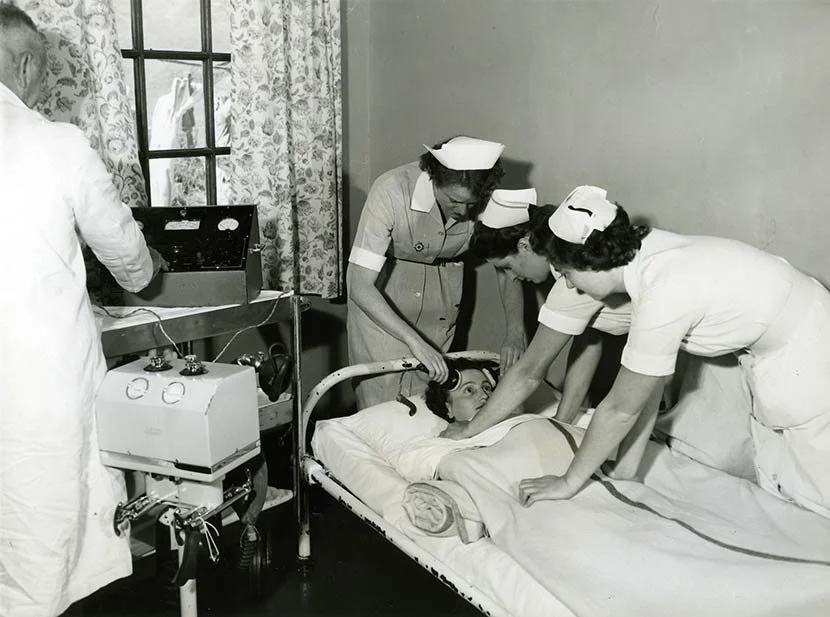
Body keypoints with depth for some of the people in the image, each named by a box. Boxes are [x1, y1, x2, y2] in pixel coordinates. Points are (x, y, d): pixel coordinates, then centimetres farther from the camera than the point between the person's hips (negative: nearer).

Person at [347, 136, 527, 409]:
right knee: (382, 389, -6)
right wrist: (414, 341, -43)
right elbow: (360, 287, -36)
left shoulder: (487, 199, -24)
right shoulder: (391, 192, -35)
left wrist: (515, 330, -22)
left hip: (443, 280, 3)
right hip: (380, 284, -3)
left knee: (430, 379, 3)